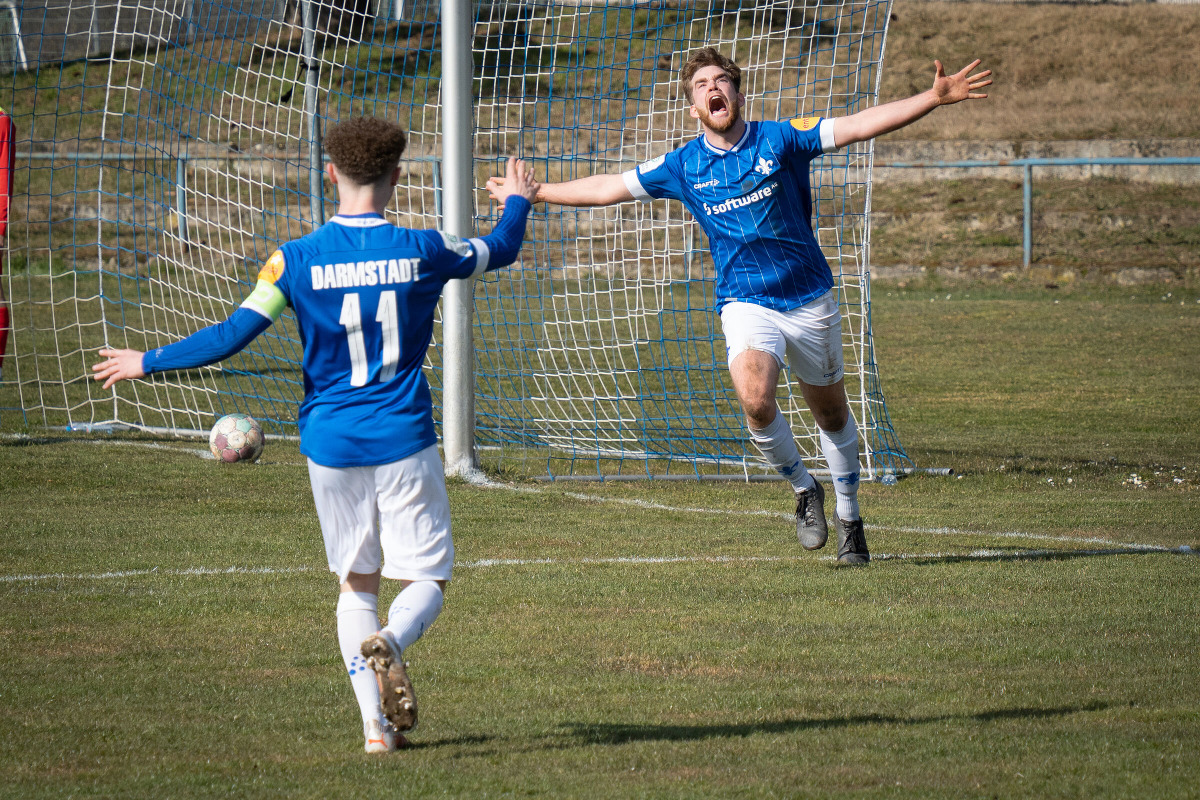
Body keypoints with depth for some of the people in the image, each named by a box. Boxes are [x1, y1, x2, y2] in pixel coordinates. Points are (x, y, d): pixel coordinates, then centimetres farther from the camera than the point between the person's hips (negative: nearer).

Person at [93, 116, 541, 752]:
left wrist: (147, 363, 8)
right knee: (427, 581, 5)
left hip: (331, 444, 1)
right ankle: (387, 644, -30)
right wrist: (517, 203, 37)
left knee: (356, 584, 15)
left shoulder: (296, 260, -6)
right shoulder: (422, 251, -4)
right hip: (404, 442, -1)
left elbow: (232, 335, -6)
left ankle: (376, 724, 3)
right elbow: (501, 250, 15)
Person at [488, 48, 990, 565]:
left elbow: (861, 125, -9)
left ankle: (848, 518, 33)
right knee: (755, 401, -26)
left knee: (832, 414, 12)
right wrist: (533, 193, 12)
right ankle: (804, 492, -1)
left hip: (810, 297, 1)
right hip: (747, 304, -1)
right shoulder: (683, 167, 0)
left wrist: (935, 97, -17)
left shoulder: (780, 139, -5)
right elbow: (610, 187, 9)